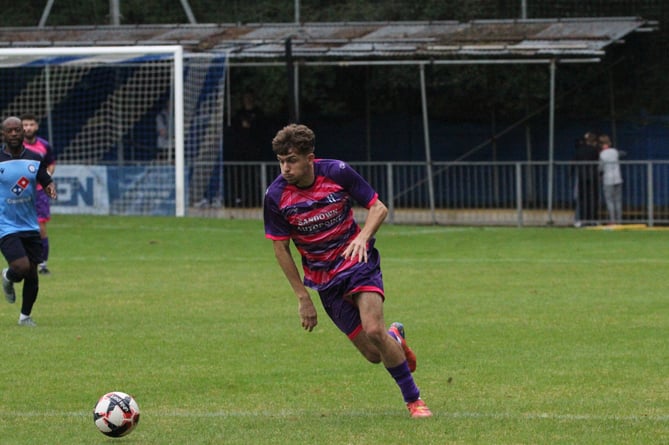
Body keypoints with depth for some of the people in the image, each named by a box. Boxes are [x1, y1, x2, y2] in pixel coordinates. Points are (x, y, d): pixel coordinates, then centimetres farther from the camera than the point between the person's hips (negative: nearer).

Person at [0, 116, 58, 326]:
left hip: (30, 226, 4)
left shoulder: (35, 159, 3)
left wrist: (51, 188, -14)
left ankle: (25, 316, 23)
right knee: (22, 267, -19)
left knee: (32, 272, 5)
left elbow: (47, 182, 9)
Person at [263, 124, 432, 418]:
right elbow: (281, 249, -3)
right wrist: (303, 298, -4)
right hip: (324, 278, 2)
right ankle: (394, 338, 36)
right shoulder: (276, 196, -13)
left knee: (373, 330, -24)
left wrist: (363, 237, -26)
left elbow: (378, 208, -6)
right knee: (374, 354, -3)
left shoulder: (337, 172, -15)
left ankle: (413, 399, -5)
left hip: (358, 261, -2)